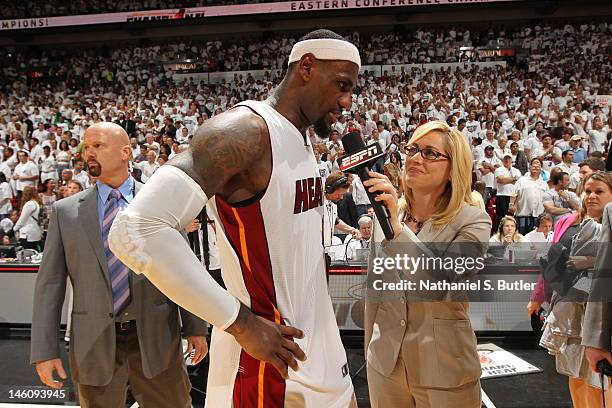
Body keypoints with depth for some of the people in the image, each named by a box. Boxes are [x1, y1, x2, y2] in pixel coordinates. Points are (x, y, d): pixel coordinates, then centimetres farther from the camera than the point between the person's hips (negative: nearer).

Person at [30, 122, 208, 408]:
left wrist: (195, 327, 0)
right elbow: (50, 282, 2)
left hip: (155, 338, -1)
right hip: (94, 343, 1)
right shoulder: (65, 211, 3)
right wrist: (44, 350, -1)